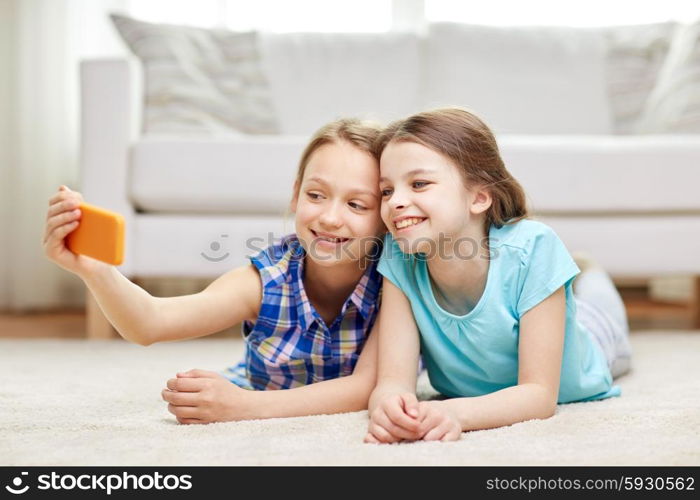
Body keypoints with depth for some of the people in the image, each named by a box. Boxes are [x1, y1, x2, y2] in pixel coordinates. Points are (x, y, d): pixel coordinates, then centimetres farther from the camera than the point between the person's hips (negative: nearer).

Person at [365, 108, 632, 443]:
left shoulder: (531, 249, -42)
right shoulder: (399, 259, -33)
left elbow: (540, 394, -40)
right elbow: (392, 380, -36)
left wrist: (455, 413, -60)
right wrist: (389, 406, -62)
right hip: (460, 392, 2)